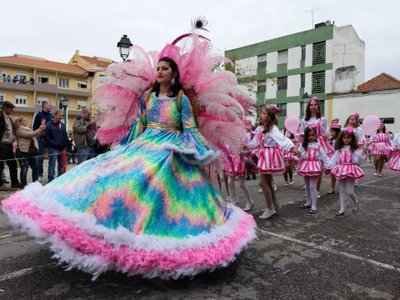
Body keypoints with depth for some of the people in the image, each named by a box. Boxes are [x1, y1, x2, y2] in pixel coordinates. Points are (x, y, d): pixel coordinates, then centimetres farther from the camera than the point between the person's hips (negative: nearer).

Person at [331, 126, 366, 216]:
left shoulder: (355, 149, -4)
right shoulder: (339, 149, 6)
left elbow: (360, 161, -5)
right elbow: (334, 159, 9)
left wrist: (363, 155, -22)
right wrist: (334, 168, -3)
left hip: (351, 170, -4)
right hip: (341, 171, 4)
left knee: (349, 191, -5)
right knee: (342, 191, 10)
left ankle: (355, 202, 27)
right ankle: (342, 209, 19)